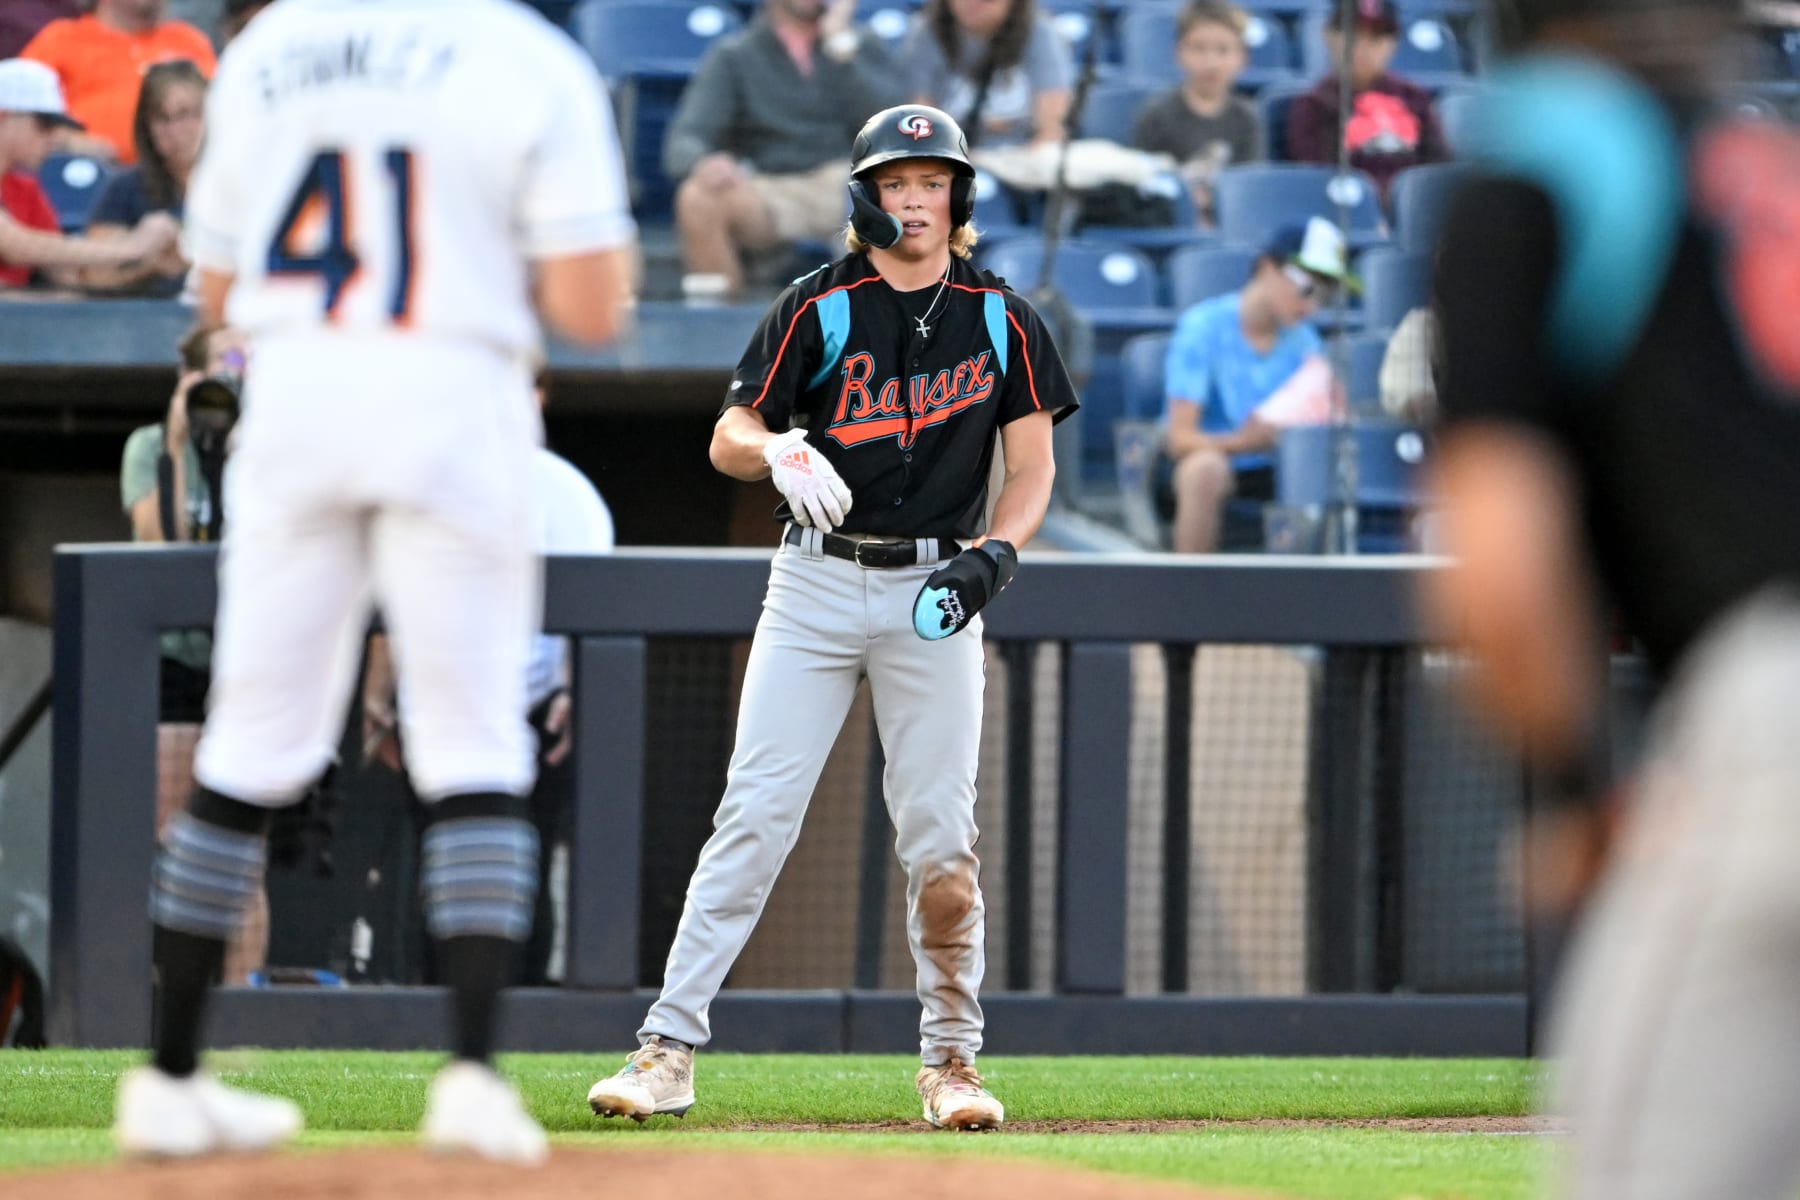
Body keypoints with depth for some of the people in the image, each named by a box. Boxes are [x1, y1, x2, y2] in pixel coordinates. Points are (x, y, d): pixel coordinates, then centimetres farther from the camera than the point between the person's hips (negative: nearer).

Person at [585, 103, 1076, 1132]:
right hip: (817, 580, -1)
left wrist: (995, 553, -12)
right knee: (756, 812, -7)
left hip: (935, 590, 1)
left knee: (940, 833, -2)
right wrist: (779, 451, -24)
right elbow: (728, 440, -1)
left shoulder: (1003, 322, 4)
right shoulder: (818, 309, 0)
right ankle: (671, 1047, -8)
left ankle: (952, 1056, 10)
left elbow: (1033, 466, 6)